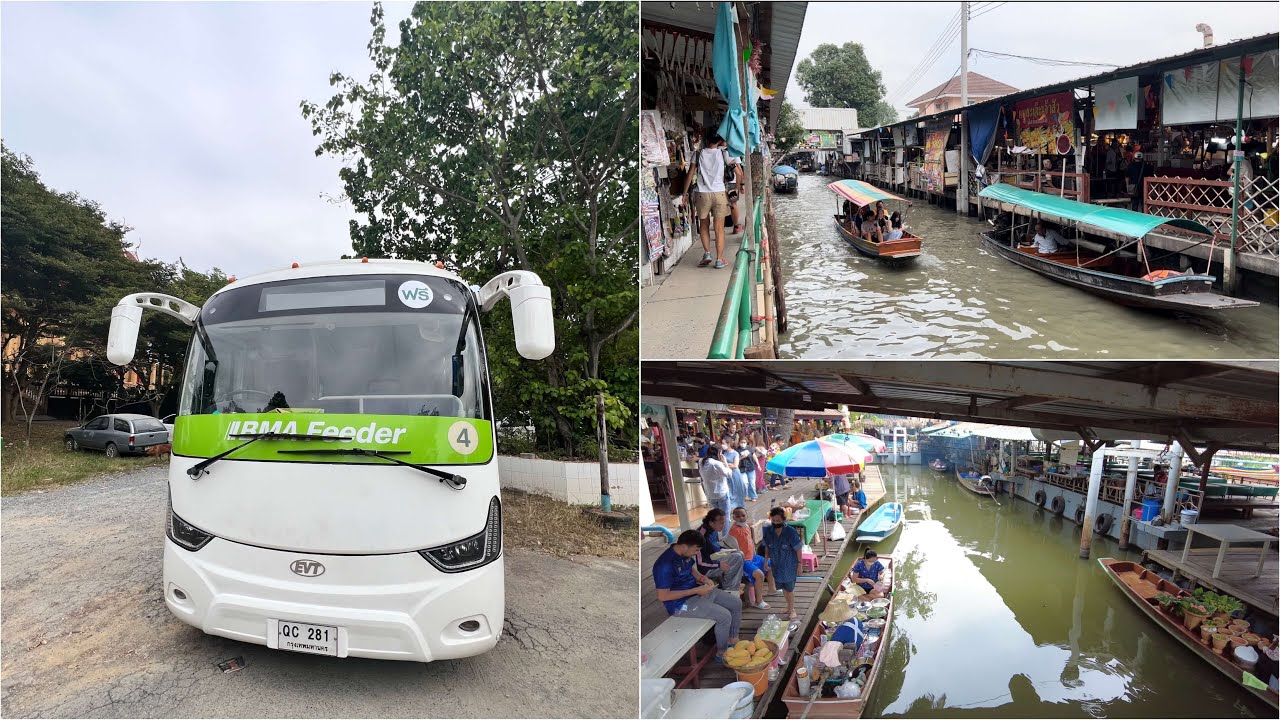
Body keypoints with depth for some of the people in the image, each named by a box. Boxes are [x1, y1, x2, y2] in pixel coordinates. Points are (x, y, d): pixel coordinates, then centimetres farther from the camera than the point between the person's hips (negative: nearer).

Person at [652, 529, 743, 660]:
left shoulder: (685, 554, -2)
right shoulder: (665, 565, -29)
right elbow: (662, 596, -27)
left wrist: (703, 578, -4)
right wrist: (696, 590, -25)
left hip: (697, 591, 9)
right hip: (681, 603, -9)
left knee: (736, 603, 7)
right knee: (724, 616, -20)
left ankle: (732, 639, 25)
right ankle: (721, 652, 3)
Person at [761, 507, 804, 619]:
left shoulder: (790, 532, -22)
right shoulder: (768, 531, -10)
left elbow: (798, 549, -14)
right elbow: (767, 547, 4)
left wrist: (799, 564, -10)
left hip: (789, 565, -4)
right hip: (776, 564, 4)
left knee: (789, 587, 6)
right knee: (782, 586, 18)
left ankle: (792, 610, 25)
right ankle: (789, 605, 40)